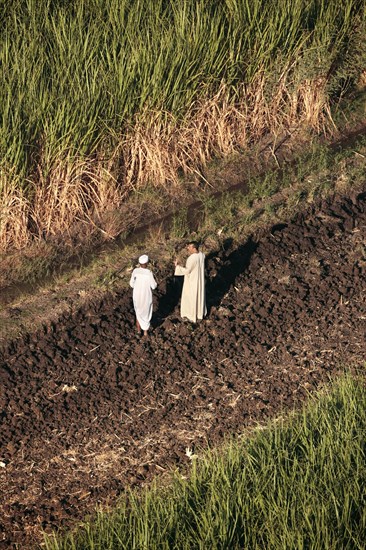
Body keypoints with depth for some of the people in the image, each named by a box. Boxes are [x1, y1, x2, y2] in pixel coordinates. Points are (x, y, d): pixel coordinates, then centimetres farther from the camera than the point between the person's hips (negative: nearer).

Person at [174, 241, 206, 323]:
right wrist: (190, 252, 2)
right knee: (199, 295, 24)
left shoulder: (191, 258, -33)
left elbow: (187, 271, -27)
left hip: (192, 281, -7)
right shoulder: (202, 255, -10)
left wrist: (177, 265, -22)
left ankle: (192, 316, 28)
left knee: (192, 297, 13)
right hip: (200, 279, 7)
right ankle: (200, 313, 42)